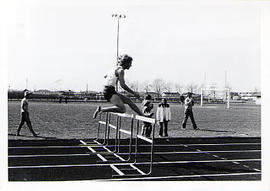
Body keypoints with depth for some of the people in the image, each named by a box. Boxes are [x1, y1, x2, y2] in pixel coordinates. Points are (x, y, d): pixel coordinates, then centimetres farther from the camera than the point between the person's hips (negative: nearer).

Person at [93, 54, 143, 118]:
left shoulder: (116, 68, 18)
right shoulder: (121, 70, -10)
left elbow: (105, 76, 30)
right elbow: (123, 85, -18)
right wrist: (134, 93, -10)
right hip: (109, 91, -10)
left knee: (128, 100, 13)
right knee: (122, 109, -22)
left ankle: (142, 115, 20)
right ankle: (101, 109, -19)